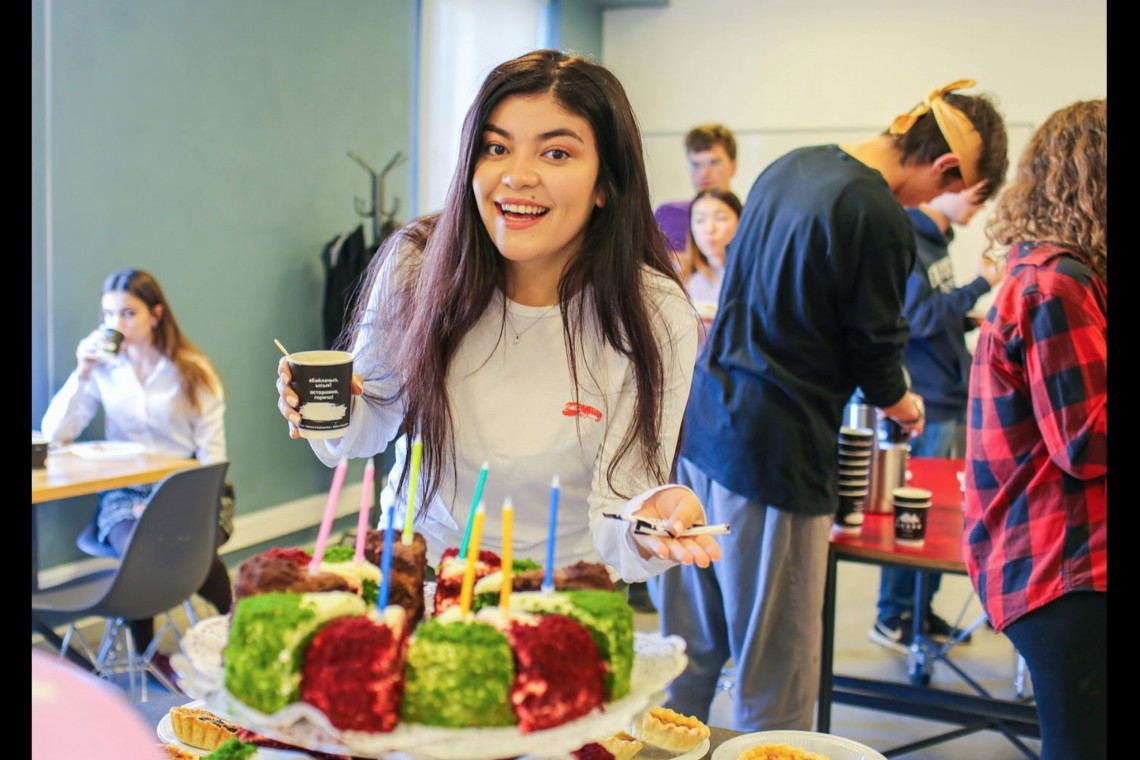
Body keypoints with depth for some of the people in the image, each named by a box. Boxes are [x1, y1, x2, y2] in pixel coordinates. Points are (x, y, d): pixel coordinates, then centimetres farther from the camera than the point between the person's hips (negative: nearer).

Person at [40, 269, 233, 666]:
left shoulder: (193, 369, 0)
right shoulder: (104, 369, 5)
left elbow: (212, 451, -3)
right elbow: (53, 434, -2)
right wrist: (82, 373, -10)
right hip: (125, 494, 1)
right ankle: (146, 652, -4)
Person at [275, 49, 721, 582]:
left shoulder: (657, 321, -16)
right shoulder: (414, 263, -11)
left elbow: (618, 508, -13)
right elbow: (371, 428, 3)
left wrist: (647, 518, -34)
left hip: (556, 594, -2)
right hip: (411, 566, 3)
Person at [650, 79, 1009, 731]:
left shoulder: (791, 165, 12)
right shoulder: (881, 220, -14)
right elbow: (876, 353, -7)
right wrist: (904, 404, 17)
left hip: (700, 427, 9)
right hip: (775, 456, -9)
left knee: (691, 653, 20)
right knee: (775, 678, 6)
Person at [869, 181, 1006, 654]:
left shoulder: (937, 242, 12)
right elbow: (919, 317, -22)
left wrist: (972, 321, 4)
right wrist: (980, 285, -16)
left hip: (948, 400, 9)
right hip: (923, 404, -9)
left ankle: (920, 609, 27)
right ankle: (893, 618, 14)